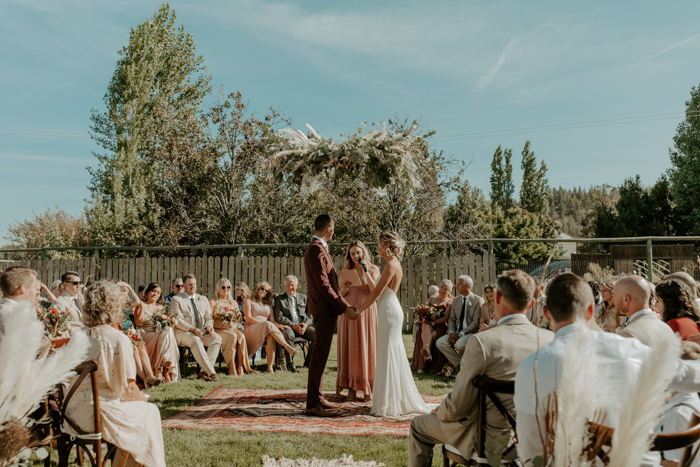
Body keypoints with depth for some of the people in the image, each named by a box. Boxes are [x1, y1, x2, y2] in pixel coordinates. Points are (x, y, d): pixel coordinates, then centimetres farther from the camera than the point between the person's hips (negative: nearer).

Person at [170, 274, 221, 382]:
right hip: (183, 332, -5)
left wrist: (209, 326, -7)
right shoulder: (176, 300, 2)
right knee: (195, 340, -37)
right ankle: (211, 372, -37)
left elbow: (208, 317, 17)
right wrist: (192, 329, -23)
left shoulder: (203, 299, 20)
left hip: (202, 331, 5)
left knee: (217, 338, -25)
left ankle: (204, 371, -26)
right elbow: (177, 320, -9)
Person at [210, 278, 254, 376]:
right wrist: (222, 326, -17)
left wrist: (234, 325, -7)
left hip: (233, 329, 4)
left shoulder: (234, 303, 22)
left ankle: (240, 367, -36)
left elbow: (239, 319, 17)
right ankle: (231, 368, -37)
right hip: (219, 330, -3)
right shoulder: (213, 302, 9)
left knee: (241, 336, -32)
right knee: (232, 336, -36)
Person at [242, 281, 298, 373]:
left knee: (271, 336, -35)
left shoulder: (268, 304, 27)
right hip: (251, 329, -3)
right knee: (268, 325, -36)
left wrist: (280, 325, -8)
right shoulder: (249, 301, 14)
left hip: (267, 330, 3)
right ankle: (288, 347, -39)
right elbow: (248, 318, -1)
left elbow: (272, 321, 15)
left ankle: (270, 367, -39)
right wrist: (263, 323, -15)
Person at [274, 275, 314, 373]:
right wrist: (293, 325, -15)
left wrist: (306, 324, -9)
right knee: (288, 334, -37)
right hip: (288, 326, -3)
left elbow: (310, 315, 13)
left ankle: (308, 361, -8)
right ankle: (290, 363, -25)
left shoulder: (303, 298, 20)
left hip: (304, 326, 3)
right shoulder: (279, 299, 11)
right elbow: (279, 317, -1)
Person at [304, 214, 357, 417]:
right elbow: (324, 285, -21)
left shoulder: (316, 248, 17)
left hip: (324, 309, 11)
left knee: (320, 354, 16)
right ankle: (313, 404, -2)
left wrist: (342, 304, 22)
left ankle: (317, 397, 25)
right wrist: (344, 308, -19)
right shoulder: (317, 250, -16)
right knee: (320, 355, -7)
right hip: (324, 309, -11)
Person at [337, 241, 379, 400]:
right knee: (350, 347, 0)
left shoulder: (373, 269, 5)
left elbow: (375, 291, -8)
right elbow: (339, 295, 10)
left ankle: (367, 388, 6)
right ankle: (352, 387, 4)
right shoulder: (346, 270, 11)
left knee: (366, 346, -1)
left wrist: (366, 272, -12)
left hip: (366, 311, -2)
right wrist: (344, 289, -11)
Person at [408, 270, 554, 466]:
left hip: (491, 441, -6)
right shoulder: (551, 339, -10)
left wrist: (439, 412, 3)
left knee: (419, 426, 17)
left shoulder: (482, 342, -26)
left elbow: (458, 406, -20)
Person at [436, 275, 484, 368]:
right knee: (440, 342, -19)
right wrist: (451, 332, -8)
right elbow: (451, 319, 13)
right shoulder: (456, 300, 17)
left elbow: (476, 322, -11)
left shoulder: (478, 300, -3)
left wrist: (460, 334, -18)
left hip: (471, 332, -6)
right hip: (456, 333, 6)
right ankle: (460, 364, -9)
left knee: (459, 344, -35)